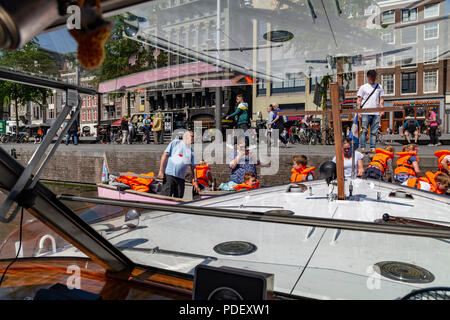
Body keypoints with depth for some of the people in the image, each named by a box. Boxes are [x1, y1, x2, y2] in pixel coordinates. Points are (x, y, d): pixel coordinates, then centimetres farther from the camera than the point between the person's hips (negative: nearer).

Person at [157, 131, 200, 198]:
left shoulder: (191, 151, 16)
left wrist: (195, 181, 11)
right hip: (169, 175, -5)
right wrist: (161, 171, -10)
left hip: (181, 178, 5)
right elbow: (165, 155, -1)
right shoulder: (175, 143, 4)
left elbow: (193, 167, 17)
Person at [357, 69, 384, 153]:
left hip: (376, 113, 3)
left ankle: (373, 147, 4)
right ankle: (362, 147, -3)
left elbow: (381, 99, 15)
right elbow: (359, 100, 4)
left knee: (374, 132, 1)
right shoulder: (363, 87, 8)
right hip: (365, 113, -2)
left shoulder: (379, 87, 17)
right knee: (364, 130, -6)